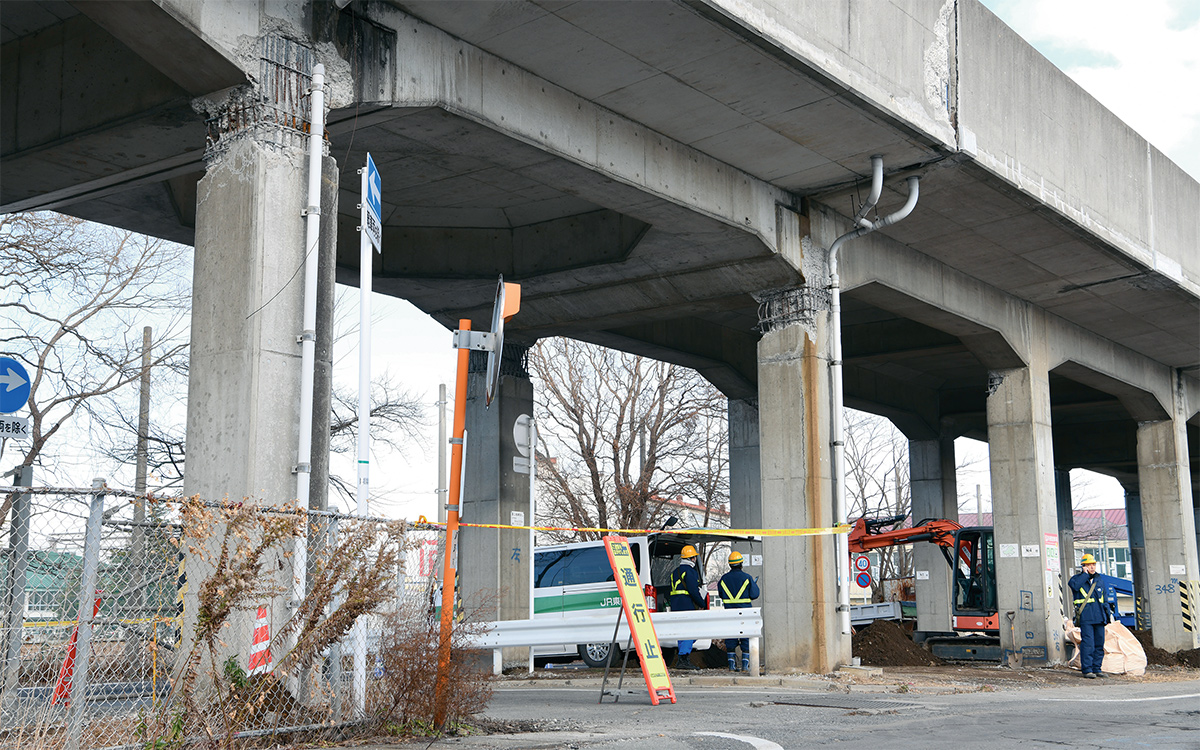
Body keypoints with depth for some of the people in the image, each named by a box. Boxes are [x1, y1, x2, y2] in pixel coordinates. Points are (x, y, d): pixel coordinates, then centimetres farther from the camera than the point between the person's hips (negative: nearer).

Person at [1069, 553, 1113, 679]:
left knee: (1099, 644, 7)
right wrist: (1085, 574, -13)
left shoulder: (1099, 582, 19)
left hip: (1099, 617, 6)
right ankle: (1087, 670, -7)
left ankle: (1097, 668, 15)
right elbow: (1074, 585, -23)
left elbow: (1103, 601, 24)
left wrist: (1107, 614, 15)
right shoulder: (1078, 578, 2)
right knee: (1088, 644, -11)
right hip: (1085, 618, -6)